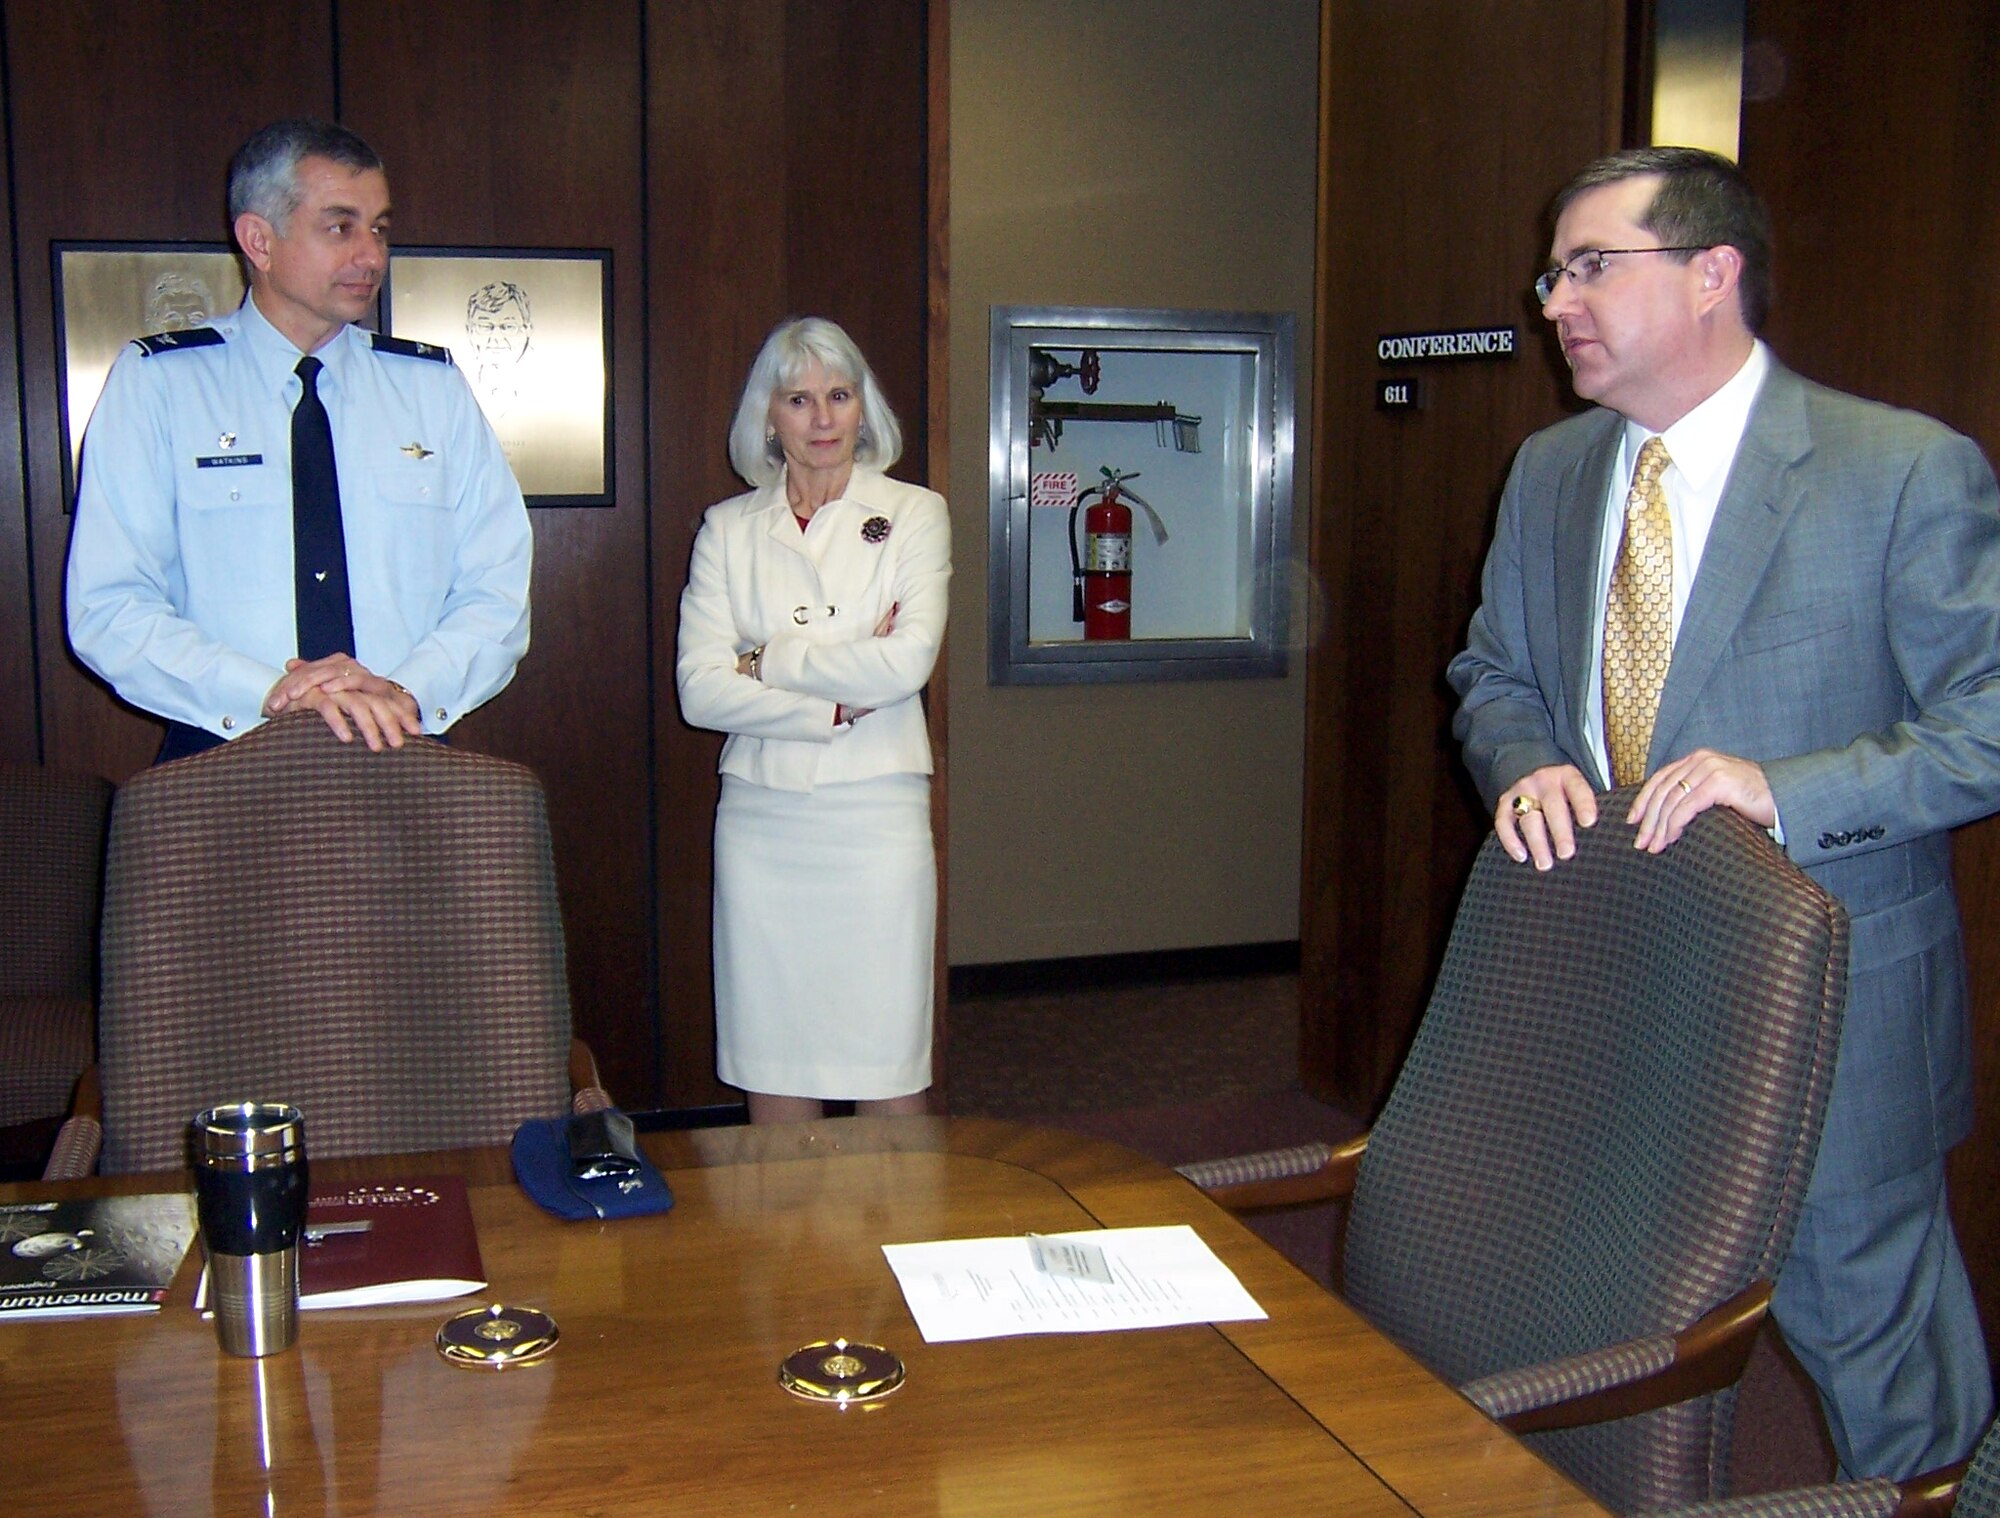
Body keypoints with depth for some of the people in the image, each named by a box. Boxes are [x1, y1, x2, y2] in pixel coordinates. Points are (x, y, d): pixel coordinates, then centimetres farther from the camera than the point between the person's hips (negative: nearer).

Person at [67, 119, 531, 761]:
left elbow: (497, 594, 5)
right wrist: (270, 694, -18)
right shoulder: (154, 384, 4)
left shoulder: (435, 388, 11)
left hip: (404, 766, 0)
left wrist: (406, 693, -14)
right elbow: (106, 609, -3)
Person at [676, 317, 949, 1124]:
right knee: (770, 1065, 5)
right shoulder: (728, 528, 9)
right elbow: (700, 689, -3)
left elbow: (908, 661, -10)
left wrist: (768, 661, -5)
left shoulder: (913, 514, 6)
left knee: (887, 1074, 0)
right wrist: (838, 703, -11)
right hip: (760, 817, 2)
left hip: (875, 814, -2)